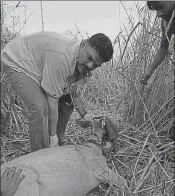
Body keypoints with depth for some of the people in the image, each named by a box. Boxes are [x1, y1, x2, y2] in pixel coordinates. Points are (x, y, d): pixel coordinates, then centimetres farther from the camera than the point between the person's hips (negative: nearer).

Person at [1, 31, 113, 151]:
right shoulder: (61, 55, -41)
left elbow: (75, 94, -4)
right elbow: (52, 99, -36)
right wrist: (53, 136, -29)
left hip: (40, 66, 8)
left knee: (66, 104, 3)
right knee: (41, 109, -26)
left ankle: (54, 149, 16)